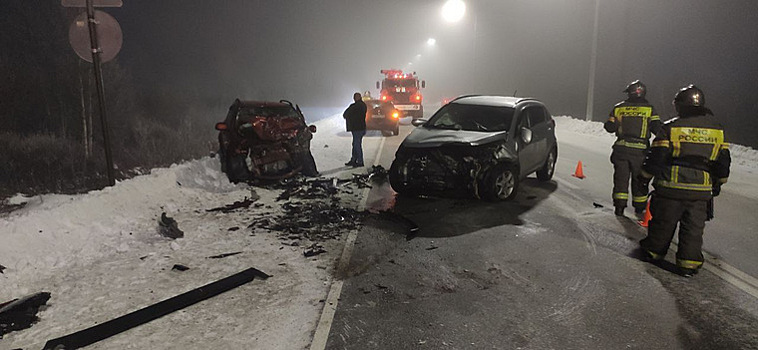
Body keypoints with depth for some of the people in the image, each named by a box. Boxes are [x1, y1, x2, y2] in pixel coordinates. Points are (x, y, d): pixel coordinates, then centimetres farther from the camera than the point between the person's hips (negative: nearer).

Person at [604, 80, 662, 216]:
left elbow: (610, 127, 1)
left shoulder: (618, 108, 0)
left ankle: (619, 206, 4)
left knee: (621, 178, 8)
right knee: (639, 179, 13)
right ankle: (640, 207, 22)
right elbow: (657, 128, -6)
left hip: (621, 149, 0)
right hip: (640, 150, 0)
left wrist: (606, 124, 22)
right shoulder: (649, 108, -2)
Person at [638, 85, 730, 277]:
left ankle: (654, 251, 24)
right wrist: (719, 181, 25)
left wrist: (645, 175, 8)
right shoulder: (717, 129, 7)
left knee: (663, 222, 11)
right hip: (701, 189, 2)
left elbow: (657, 156, -6)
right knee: (693, 227, 9)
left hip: (670, 186, -2)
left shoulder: (670, 127, -6)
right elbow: (723, 160, 11)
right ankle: (689, 262, 10)